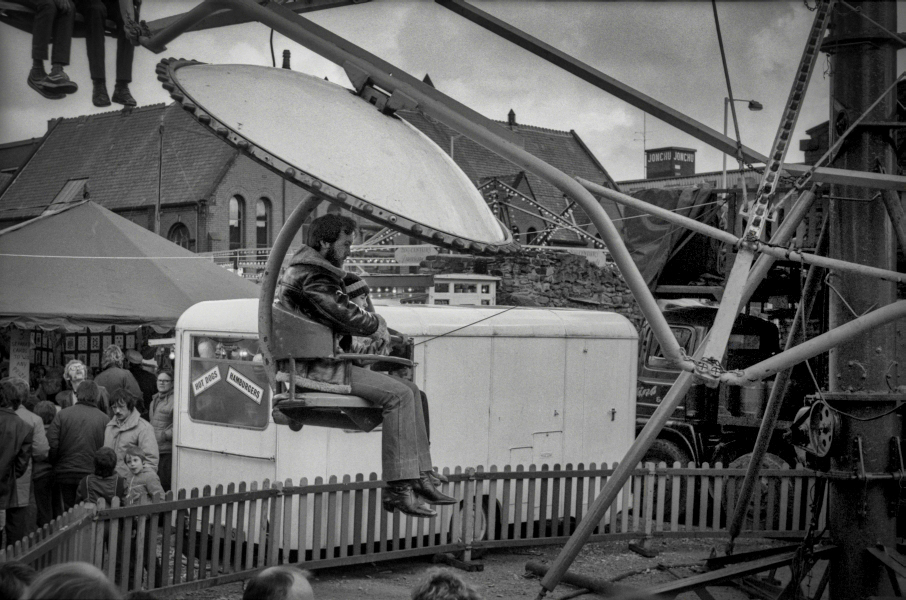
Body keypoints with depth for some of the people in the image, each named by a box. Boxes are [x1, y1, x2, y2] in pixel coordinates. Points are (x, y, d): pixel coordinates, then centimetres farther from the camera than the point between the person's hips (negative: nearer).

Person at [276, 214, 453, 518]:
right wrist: (376, 327, 0)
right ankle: (398, 489, -22)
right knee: (397, 395, -21)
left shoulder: (315, 269, 19)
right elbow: (346, 315, -19)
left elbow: (343, 313, 27)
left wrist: (374, 322, 9)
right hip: (314, 368, -11)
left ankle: (419, 479, 0)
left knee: (409, 389, 4)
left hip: (324, 361, 11)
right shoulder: (311, 275, -15)